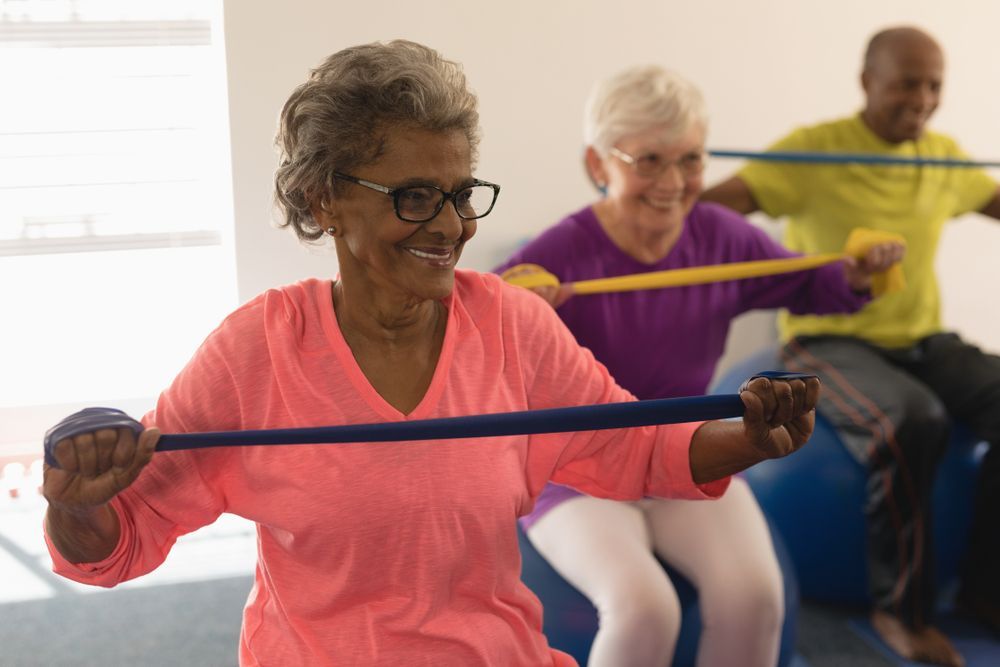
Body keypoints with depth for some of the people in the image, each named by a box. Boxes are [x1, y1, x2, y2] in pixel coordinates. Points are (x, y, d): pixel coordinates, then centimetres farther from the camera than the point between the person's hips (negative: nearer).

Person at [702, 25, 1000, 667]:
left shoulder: (945, 156, 9)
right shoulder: (815, 150, -10)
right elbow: (717, 200, -23)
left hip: (922, 339, 6)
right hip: (830, 341, -6)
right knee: (912, 422, -34)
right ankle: (903, 607, -12)